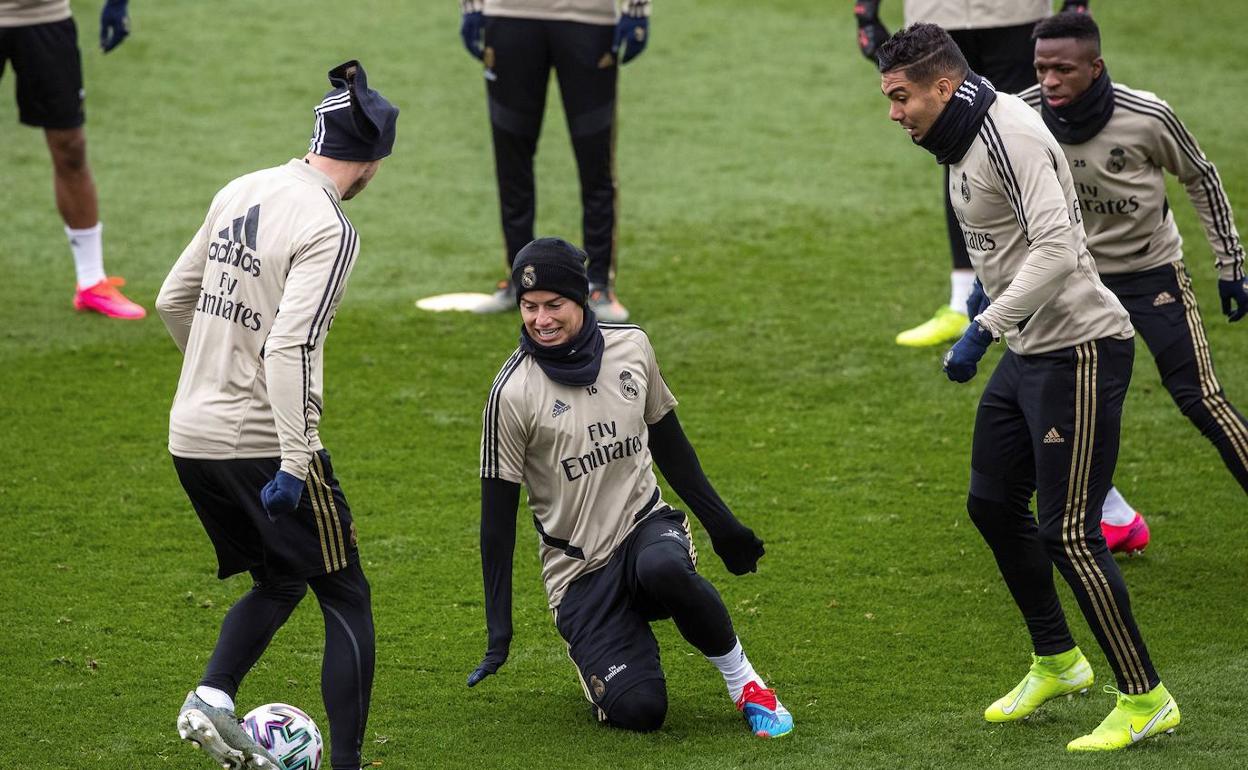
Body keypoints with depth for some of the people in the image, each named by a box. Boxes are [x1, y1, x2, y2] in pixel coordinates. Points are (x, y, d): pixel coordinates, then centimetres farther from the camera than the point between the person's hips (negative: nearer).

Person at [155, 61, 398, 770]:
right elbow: (291, 346, -25)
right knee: (347, 600, 5)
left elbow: (173, 300, 17)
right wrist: (297, 462, -24)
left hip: (192, 437, 8)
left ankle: (214, 697, 2)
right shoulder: (329, 229, -15)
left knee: (279, 582, 23)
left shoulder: (241, 193, 7)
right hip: (260, 440, -7)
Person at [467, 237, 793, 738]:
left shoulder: (631, 346, 1)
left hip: (648, 527, 2)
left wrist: (722, 525, 17)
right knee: (637, 710, -21)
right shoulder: (514, 391, -10)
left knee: (664, 568, -37)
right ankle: (596, 660, 15)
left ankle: (743, 682, -14)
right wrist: (499, 631, -9)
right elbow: (498, 513, -6)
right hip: (580, 573, -2)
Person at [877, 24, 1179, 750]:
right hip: (1028, 351, 10)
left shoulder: (1010, 132, -21)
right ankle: (1057, 663, 34)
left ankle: (1145, 698, 4)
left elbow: (1057, 249, -30)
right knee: (994, 505, 18)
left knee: (1069, 532, -8)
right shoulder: (965, 143, 9)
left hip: (1079, 350, -10)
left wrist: (982, 330, -32)